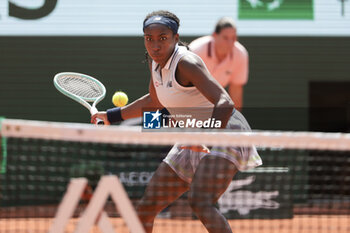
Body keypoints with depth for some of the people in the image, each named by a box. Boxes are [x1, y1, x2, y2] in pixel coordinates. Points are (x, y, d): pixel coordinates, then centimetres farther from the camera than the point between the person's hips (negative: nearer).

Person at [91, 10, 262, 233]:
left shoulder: (186, 63, -22)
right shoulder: (155, 62, 4)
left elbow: (225, 104, -33)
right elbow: (154, 101, 25)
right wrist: (112, 115, 27)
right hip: (195, 141, 9)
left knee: (200, 202, -32)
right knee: (147, 206, 7)